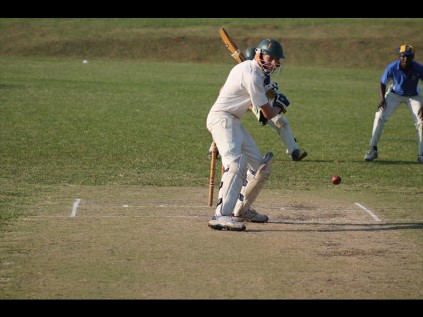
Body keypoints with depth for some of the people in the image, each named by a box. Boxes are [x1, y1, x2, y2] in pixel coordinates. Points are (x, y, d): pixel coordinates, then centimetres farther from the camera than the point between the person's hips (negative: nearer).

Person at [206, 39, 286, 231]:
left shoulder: (246, 66, 12)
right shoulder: (252, 76, -19)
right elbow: (268, 114, -14)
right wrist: (279, 107, 10)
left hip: (234, 122, 11)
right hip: (222, 119, -11)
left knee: (261, 166, 12)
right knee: (236, 163, -30)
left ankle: (241, 209, 24)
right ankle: (221, 216, -41)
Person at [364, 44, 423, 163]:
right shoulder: (392, 67, -27)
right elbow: (382, 83, -9)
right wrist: (382, 99, -24)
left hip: (413, 96, 0)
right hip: (395, 94, 0)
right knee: (379, 116, -16)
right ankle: (373, 149, -8)